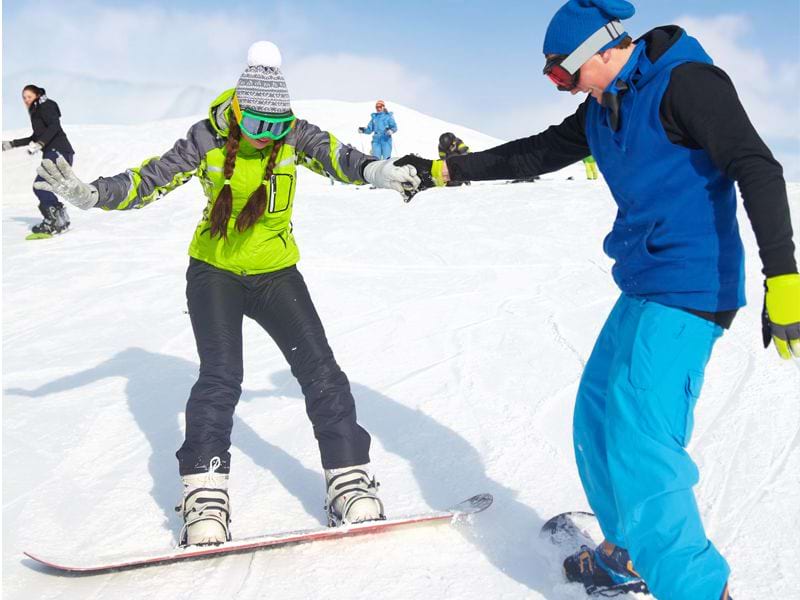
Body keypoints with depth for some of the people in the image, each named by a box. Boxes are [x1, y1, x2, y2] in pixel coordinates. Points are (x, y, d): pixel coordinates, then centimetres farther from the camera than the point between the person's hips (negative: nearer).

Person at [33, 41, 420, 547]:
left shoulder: (296, 134, -7)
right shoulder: (209, 139, -9)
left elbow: (335, 156, -23)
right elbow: (153, 177, -7)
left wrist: (373, 171, -45)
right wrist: (92, 194, -20)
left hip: (276, 272, 2)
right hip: (215, 271, -1)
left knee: (320, 370, -7)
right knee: (221, 377, -16)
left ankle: (351, 484, 1)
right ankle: (205, 496, -8)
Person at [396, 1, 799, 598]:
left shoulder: (686, 82, -12)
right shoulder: (602, 110, 14)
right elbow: (534, 154, 22)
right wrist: (445, 170, 19)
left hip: (689, 290, -9)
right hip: (644, 288, 10)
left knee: (638, 443, -15)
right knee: (598, 419, 15)